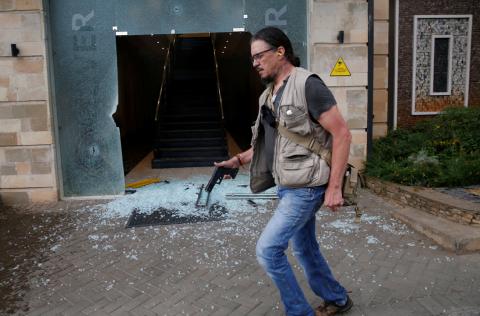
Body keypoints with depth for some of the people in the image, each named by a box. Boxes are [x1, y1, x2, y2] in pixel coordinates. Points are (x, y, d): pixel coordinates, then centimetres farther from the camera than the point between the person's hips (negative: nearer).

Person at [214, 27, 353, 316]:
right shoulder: (269, 95, 11)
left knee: (267, 249, -7)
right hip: (287, 186, 9)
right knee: (305, 249, 19)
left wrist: (334, 186, -18)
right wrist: (238, 160, 7)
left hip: (306, 187, -8)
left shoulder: (308, 85, -15)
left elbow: (342, 134, -16)